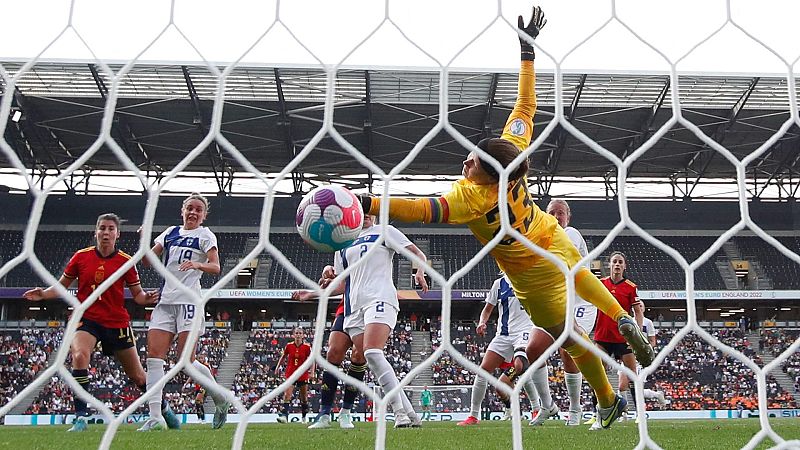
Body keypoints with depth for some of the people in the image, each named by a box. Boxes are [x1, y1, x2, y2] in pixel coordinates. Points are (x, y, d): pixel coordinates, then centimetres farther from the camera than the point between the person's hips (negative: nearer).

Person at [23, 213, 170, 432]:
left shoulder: (126, 261, -4)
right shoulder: (81, 256, -1)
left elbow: (137, 294, 2)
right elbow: (62, 286, 9)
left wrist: (147, 298, -20)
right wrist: (43, 294, -9)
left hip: (117, 322, 0)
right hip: (86, 319, 0)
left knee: (137, 375, 6)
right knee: (79, 356, -31)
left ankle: (163, 408, 30)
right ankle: (81, 416, -19)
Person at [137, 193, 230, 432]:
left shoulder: (205, 235, 3)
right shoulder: (170, 232, 17)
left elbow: (216, 267, -9)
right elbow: (148, 260, 13)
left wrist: (198, 264, -29)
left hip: (188, 300, -5)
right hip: (165, 300, 5)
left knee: (186, 360, -8)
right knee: (154, 355, -6)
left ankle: (221, 400, 13)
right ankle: (155, 417, -3)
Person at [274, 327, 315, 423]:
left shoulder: (307, 347, -8)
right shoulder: (289, 346, -4)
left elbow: (312, 360, -3)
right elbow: (283, 357, 12)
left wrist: (312, 372, -13)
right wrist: (278, 367, 12)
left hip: (303, 375, 0)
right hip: (291, 374, 0)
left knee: (304, 397, 10)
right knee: (287, 395, -15)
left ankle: (304, 416, 27)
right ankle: (284, 415, -20)